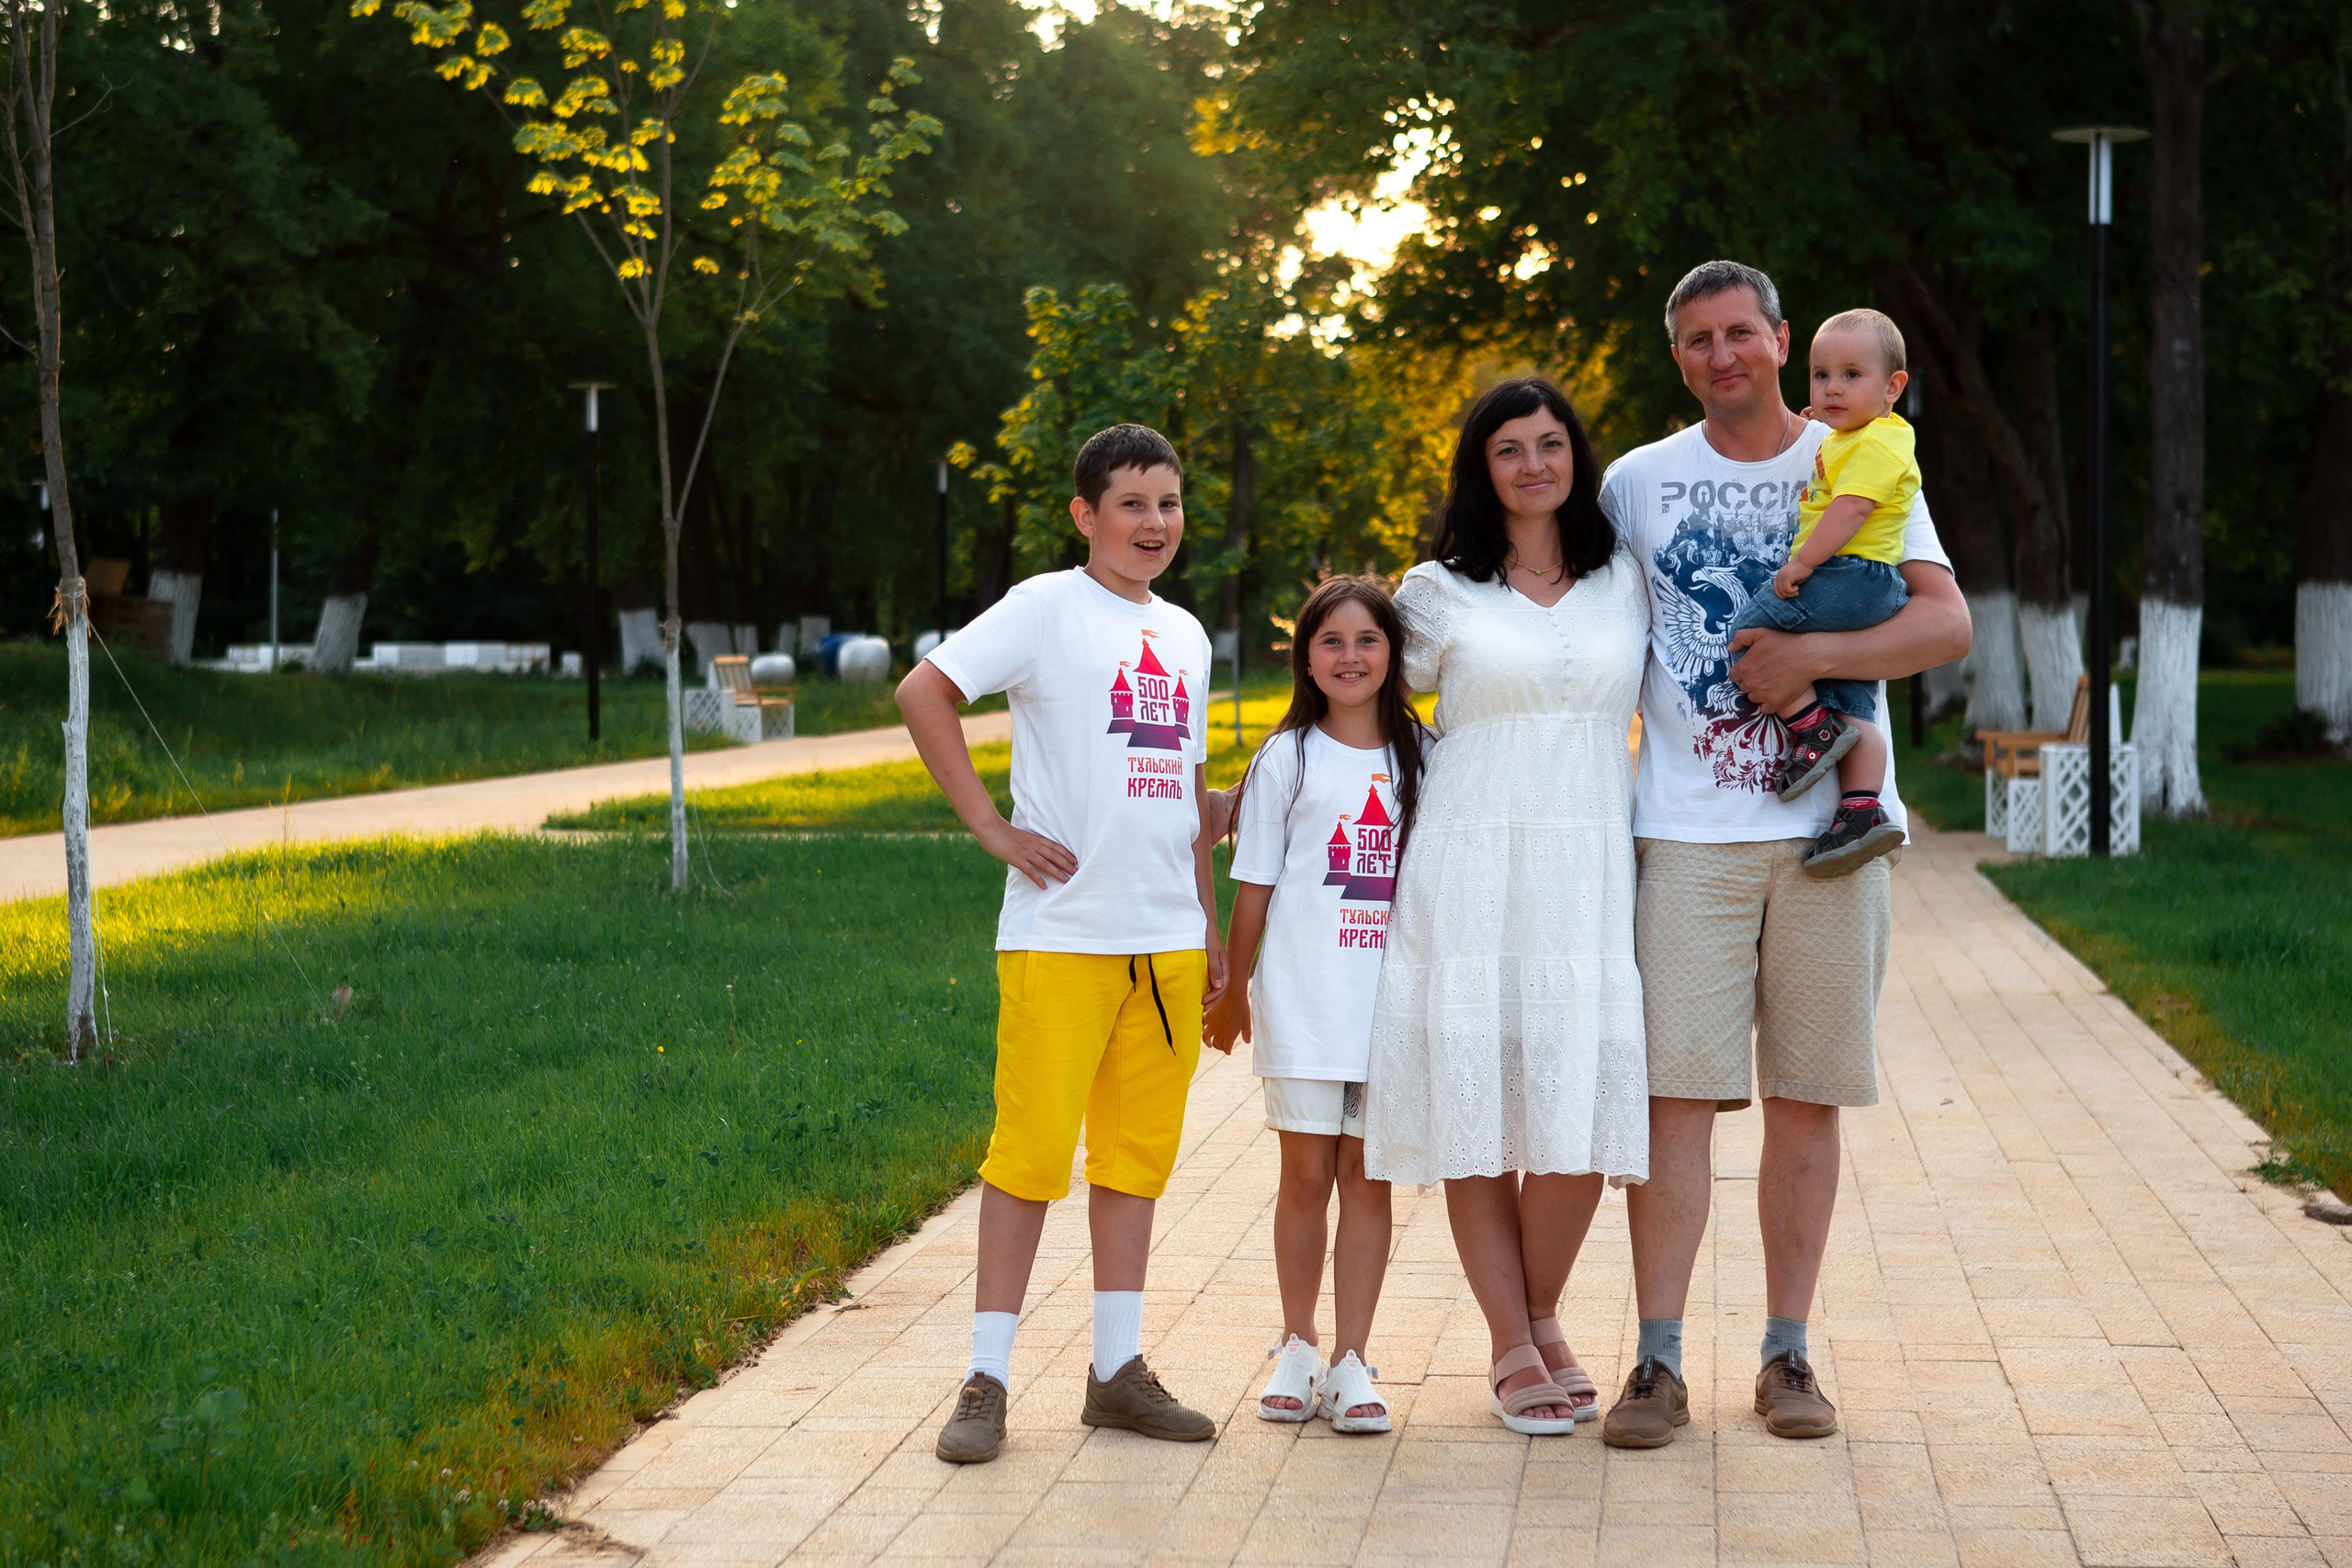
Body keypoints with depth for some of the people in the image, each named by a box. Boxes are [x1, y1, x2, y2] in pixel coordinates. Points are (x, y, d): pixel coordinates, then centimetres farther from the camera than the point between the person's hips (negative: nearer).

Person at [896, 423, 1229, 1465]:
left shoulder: (1185, 635, 16)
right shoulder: (1048, 607, -4)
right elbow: (923, 691, -11)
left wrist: (1209, 922, 19)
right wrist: (990, 826, -12)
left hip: (1166, 940, 6)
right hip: (1061, 935, -6)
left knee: (1137, 1151, 10)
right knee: (1031, 1150, -4)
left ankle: (1118, 1371, 18)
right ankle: (986, 1380, 3)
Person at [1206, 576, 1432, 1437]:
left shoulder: (1419, 756, 8)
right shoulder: (1286, 760, 2)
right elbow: (1255, 888, 6)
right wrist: (1230, 991, 9)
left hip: (1390, 1002, 1)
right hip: (1304, 1004, -1)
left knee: (1368, 1177, 2)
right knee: (1306, 1174, 4)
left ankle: (1350, 1364, 5)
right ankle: (1297, 1349, 19)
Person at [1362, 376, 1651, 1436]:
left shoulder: (1630, 584, 12)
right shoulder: (1439, 592, 7)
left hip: (1589, 873, 1)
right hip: (1470, 872, -1)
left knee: (1581, 1107, -5)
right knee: (1478, 1108, -2)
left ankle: (1544, 1315, 17)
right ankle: (1510, 1346, 10)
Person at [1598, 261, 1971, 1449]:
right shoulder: (1638, 482, 9)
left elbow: (1947, 622, -2)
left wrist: (1812, 657, -15)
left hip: (1830, 826, 0)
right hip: (1687, 828, 0)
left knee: (1805, 1097, 4)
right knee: (1674, 1092, -5)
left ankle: (1788, 1354, 13)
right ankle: (1658, 1361, 0)